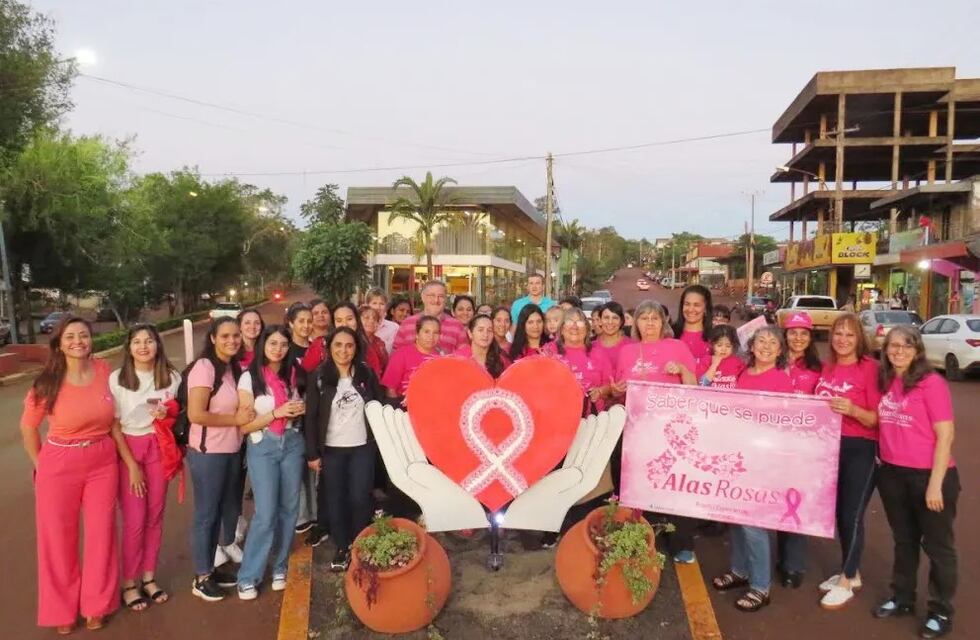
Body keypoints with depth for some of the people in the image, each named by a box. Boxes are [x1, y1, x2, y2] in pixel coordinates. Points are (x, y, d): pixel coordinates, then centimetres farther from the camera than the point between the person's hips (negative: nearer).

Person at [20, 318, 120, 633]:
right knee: (59, 538, 12)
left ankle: (96, 604, 32)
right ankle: (62, 607, 34)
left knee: (101, 533, 11)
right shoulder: (48, 382, -13)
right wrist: (40, 465, 2)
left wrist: (107, 448, 8)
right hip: (59, 466, -2)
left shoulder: (104, 369, -6)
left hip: (103, 463, 2)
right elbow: (28, 428, 0)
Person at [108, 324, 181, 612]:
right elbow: (114, 426, -8)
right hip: (127, 449, -2)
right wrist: (132, 465, -11)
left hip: (159, 448, 3)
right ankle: (129, 583, 17)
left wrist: (167, 415, -15)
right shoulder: (116, 379, -10)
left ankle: (149, 577, 25)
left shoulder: (172, 377, -3)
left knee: (155, 517, 9)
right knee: (134, 520, -1)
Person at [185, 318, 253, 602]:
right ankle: (201, 578, 21)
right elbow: (196, 414, -23)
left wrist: (244, 419, -1)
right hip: (208, 453, -8)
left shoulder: (235, 368, 8)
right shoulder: (204, 367, -16)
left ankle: (211, 568, 33)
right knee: (207, 513, 5)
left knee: (225, 510, 16)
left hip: (232, 451, 8)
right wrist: (235, 419, -16)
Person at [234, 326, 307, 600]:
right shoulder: (249, 378, -8)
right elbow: (244, 425, -9)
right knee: (266, 514, -7)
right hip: (262, 447, -4)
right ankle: (248, 576, 9)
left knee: (289, 509, 8)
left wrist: (302, 409, -4)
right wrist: (277, 413, -20)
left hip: (292, 444, 4)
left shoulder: (292, 374, 4)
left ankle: (279, 567, 25)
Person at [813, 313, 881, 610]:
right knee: (839, 512, 14)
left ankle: (845, 583, 13)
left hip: (860, 450, -6)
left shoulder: (869, 368, -11)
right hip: (829, 446, 6)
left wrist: (852, 410, -30)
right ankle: (851, 572, 31)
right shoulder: (827, 368, 7)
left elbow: (877, 419, -14)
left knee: (852, 514, -1)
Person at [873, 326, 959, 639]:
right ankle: (902, 598, 36)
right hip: (892, 474, 5)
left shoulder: (931, 382, -14)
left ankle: (941, 612, 27)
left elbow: (945, 436, -14)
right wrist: (883, 460, 1)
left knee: (937, 545, 11)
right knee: (903, 540, 20)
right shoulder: (884, 382, 3)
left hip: (929, 475, -5)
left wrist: (935, 484, -16)